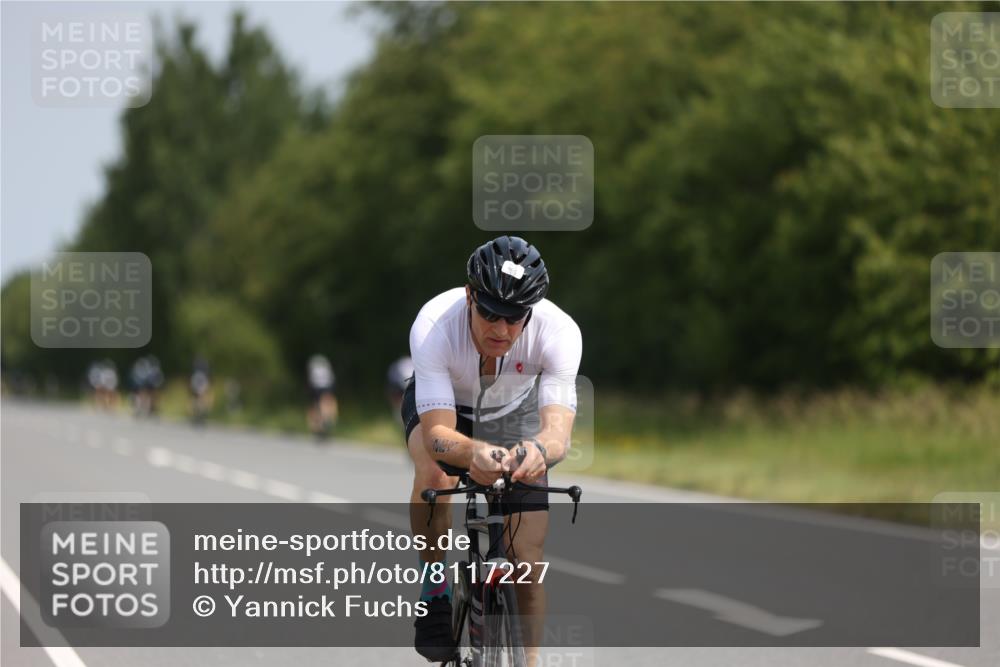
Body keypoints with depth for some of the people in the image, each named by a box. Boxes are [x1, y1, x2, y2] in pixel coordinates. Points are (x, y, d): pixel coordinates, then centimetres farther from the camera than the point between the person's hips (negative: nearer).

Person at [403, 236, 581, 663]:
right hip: (441, 404, -1)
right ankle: (435, 592, -14)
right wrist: (474, 453, -67)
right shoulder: (433, 326, -38)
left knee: (527, 560, -8)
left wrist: (540, 449, -69)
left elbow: (558, 430, -45)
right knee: (433, 474, -36)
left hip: (514, 412, 1)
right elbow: (437, 434, -44)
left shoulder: (558, 332, -35)